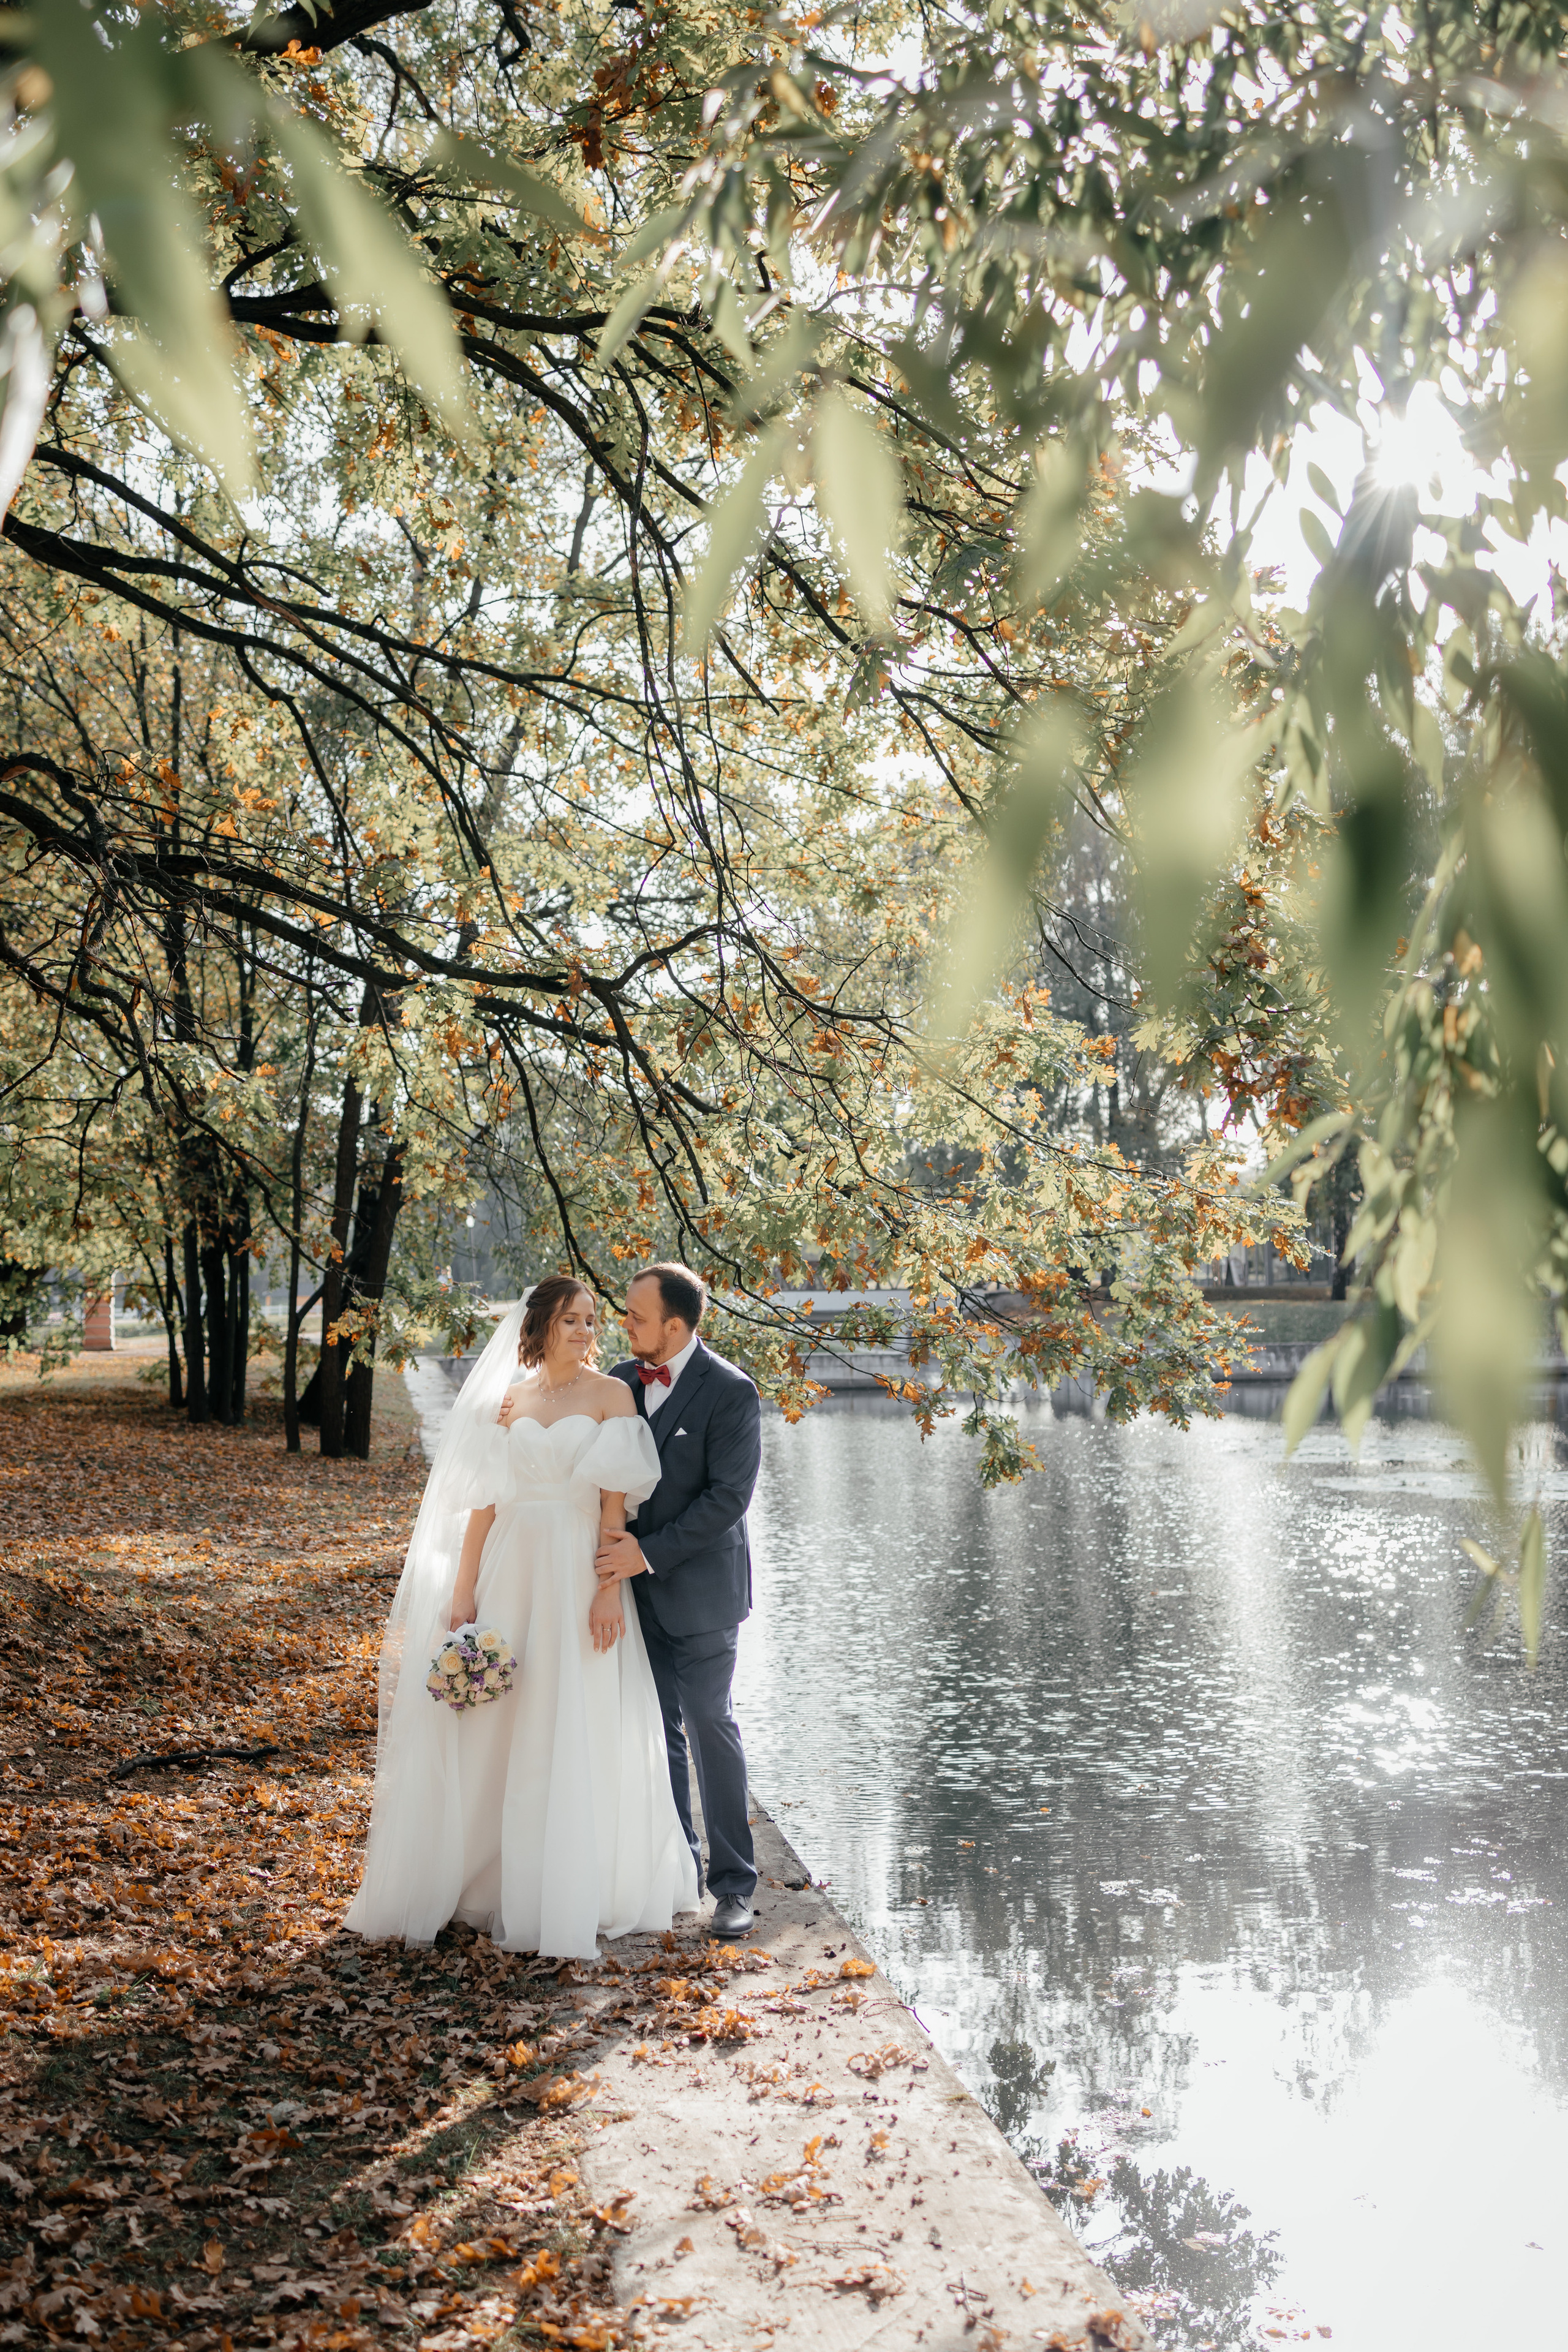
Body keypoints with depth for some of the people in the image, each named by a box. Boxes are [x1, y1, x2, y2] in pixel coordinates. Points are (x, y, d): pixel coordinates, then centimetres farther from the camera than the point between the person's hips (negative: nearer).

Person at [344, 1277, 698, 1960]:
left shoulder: (611, 1395, -1)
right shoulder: (509, 1401, 9)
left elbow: (615, 1502, -7)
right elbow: (484, 1501, 8)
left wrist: (609, 1591, -14)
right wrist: (462, 1592, 2)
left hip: (580, 1578, -3)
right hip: (511, 1575, 3)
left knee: (577, 1738, 2)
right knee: (493, 1730, 8)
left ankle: (568, 1897, 14)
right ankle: (489, 1877, 25)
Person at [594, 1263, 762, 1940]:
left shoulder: (730, 1392, -14)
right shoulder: (618, 1382, 4)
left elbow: (728, 1496, -18)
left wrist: (650, 1551, -20)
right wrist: (616, 1548, -3)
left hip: (699, 1587, -5)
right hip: (637, 1585, 6)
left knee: (711, 1728, 1)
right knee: (656, 1730, 12)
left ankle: (733, 1883, 12)